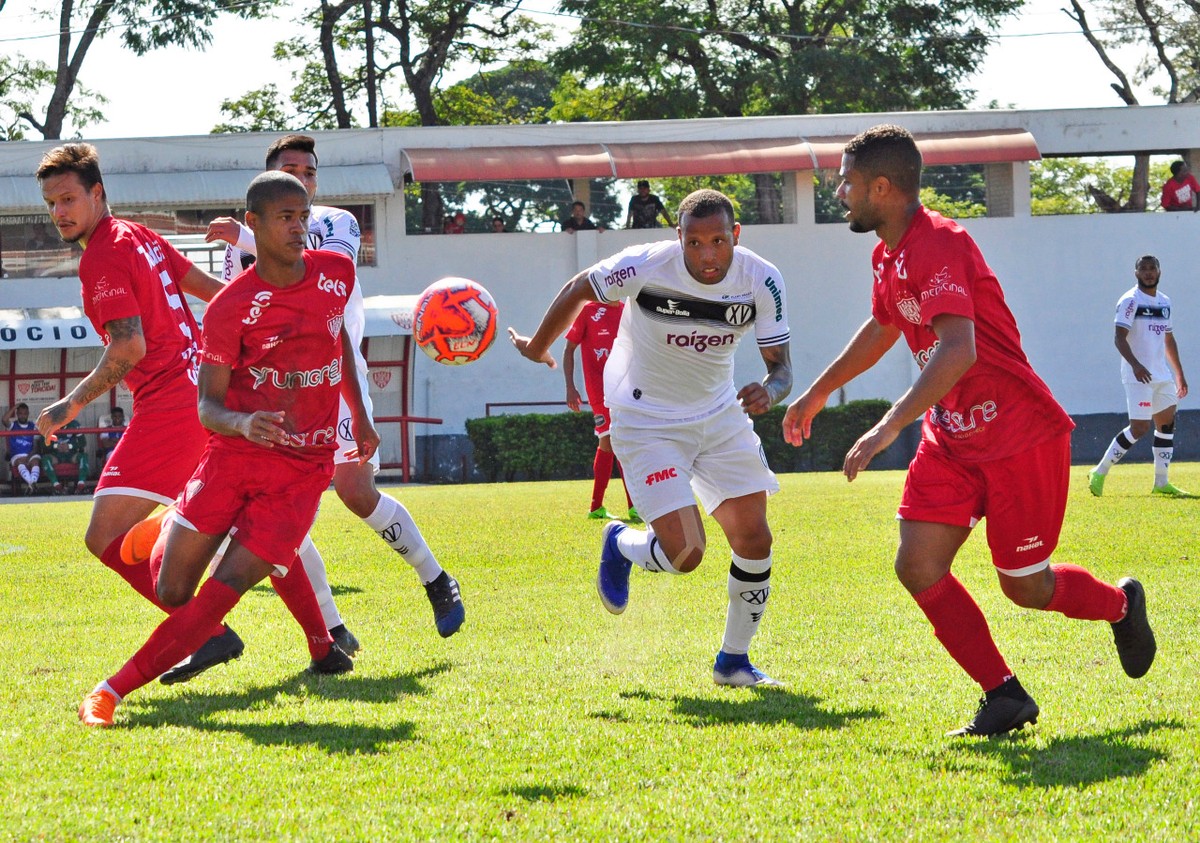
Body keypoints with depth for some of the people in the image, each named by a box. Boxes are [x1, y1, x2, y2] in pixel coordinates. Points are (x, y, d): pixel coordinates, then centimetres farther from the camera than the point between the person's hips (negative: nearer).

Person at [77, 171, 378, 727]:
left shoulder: (336, 274, 3)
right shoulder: (230, 308, -8)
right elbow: (207, 405, -9)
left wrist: (359, 416, 28)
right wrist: (242, 423, -31)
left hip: (303, 468, 1)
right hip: (235, 454, -1)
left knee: (219, 596, -14)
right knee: (173, 593, -3)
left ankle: (114, 691, -12)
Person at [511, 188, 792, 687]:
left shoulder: (761, 280, -15)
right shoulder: (646, 266, -25)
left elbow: (780, 365, -9)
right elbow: (579, 290, -6)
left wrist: (770, 390, -34)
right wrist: (538, 347, 9)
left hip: (720, 416, 4)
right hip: (647, 421, -4)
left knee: (754, 539, -3)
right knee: (683, 553, -17)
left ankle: (733, 661, 18)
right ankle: (620, 547, 20)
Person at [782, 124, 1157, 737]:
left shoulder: (938, 246, -23)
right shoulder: (889, 255, 7)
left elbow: (958, 352, -36)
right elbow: (883, 328, 28)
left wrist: (890, 427, -41)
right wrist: (818, 392, 35)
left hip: (1021, 435, -8)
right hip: (952, 438, 8)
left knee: (1025, 587, 1)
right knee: (918, 567, -7)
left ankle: (1121, 605, 33)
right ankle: (1005, 697, 0)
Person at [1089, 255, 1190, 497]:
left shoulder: (1165, 302, 15)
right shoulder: (1130, 301, -9)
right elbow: (1119, 337, -17)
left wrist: (1179, 374, 23)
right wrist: (1135, 364, -32)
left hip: (1162, 375, 8)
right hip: (1138, 375, -8)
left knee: (1167, 423, 4)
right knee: (1139, 428, -13)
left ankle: (1161, 483, 9)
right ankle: (1099, 473, -3)